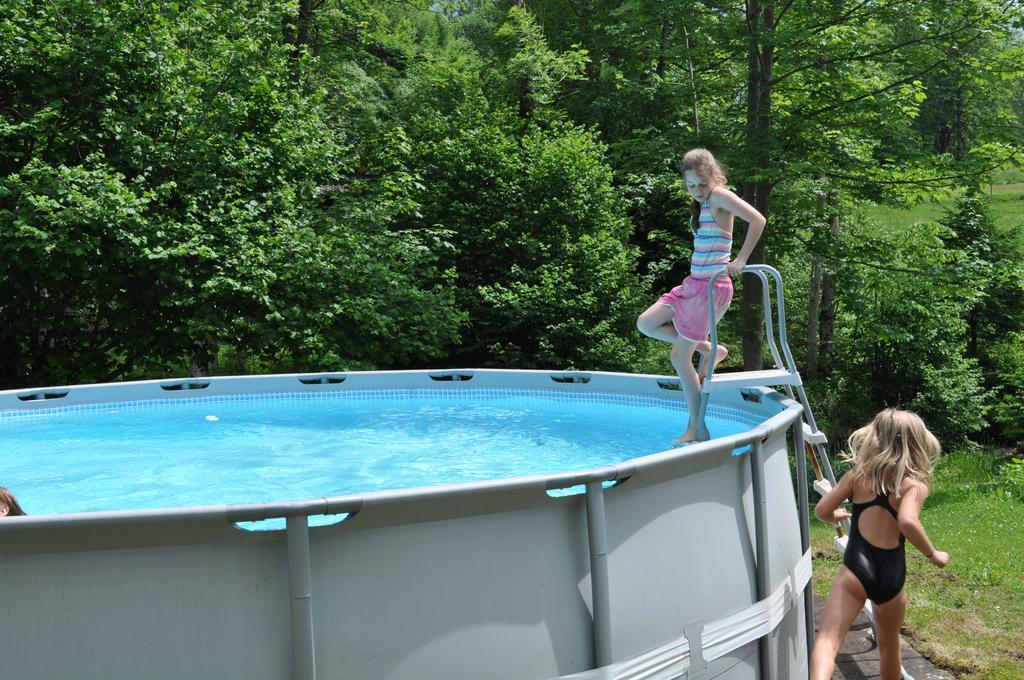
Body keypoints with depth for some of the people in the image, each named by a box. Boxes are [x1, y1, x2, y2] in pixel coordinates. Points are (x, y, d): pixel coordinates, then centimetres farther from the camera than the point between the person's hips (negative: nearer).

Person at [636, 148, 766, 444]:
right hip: (694, 283, 9)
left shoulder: (719, 196, -13)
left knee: (679, 356, -4)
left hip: (711, 286, -9)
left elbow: (757, 220, -25)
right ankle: (710, 350, 16)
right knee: (646, 324, 13)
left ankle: (696, 428, 7)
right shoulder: (702, 202, 13)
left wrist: (740, 260, -26)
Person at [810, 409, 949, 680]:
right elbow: (907, 522, -19)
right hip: (892, 574, 1)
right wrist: (932, 554, -3)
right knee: (889, 644, 26)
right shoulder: (916, 484, 0)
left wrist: (835, 517, 29)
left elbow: (821, 510, 6)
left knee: (827, 640, -14)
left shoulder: (858, 475, 7)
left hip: (856, 567, -1)